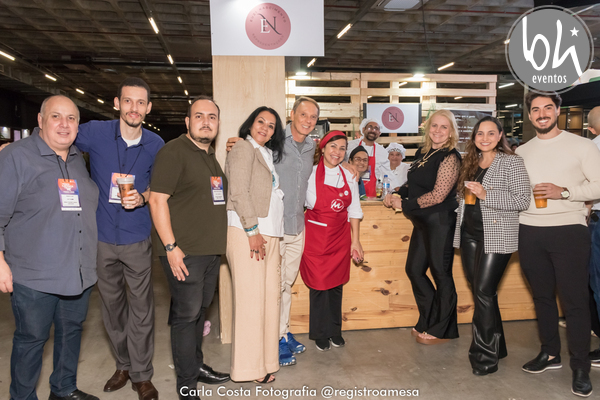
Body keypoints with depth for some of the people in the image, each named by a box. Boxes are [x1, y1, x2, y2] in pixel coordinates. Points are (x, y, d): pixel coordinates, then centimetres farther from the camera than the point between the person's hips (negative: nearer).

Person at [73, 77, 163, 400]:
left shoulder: (156, 144, -3)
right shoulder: (95, 133, -6)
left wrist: (142, 196, -13)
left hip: (137, 237, -1)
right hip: (101, 237, 1)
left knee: (141, 308, 2)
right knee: (111, 305, 14)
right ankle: (124, 364, 34)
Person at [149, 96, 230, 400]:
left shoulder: (212, 156, 16)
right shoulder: (174, 151, -10)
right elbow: (157, 199, -16)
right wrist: (170, 247, -20)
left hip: (211, 250, 8)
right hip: (184, 252, -8)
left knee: (200, 311, 18)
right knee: (186, 315, 0)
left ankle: (196, 365, 35)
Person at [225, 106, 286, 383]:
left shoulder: (266, 155, 24)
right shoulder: (244, 149, -3)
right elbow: (239, 193, -14)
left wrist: (274, 237, 17)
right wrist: (252, 230, -17)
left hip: (268, 233, 9)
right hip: (247, 233, -9)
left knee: (269, 296, 8)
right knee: (250, 297, -5)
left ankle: (264, 359, 18)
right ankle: (249, 367, 6)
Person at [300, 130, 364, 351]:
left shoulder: (349, 177, 5)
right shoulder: (311, 174, -8)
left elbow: (354, 211, 8)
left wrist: (355, 241, 7)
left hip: (340, 237, 4)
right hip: (316, 237, -3)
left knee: (337, 284, 10)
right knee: (319, 284, 2)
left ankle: (335, 330, 28)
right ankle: (320, 334, 20)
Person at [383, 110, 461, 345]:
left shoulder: (450, 158, -13)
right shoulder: (422, 153, 11)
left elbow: (437, 196, -19)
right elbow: (413, 183, 21)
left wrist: (404, 204, -13)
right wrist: (397, 195, 2)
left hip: (440, 221, -9)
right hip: (423, 222, 9)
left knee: (440, 273, 3)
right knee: (414, 269, 14)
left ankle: (441, 330, 19)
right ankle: (428, 322, 30)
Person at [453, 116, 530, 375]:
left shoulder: (511, 162, -5)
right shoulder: (470, 163, 13)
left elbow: (522, 200, -13)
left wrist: (486, 194, -21)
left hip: (496, 236, -6)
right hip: (470, 234, 7)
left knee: (484, 293, -8)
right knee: (479, 292, 11)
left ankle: (485, 354, 6)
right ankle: (495, 346, 26)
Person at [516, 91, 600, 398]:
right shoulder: (520, 152, 12)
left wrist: (563, 192, -17)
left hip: (568, 231, -4)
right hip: (529, 232, 4)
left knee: (574, 300, 0)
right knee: (542, 295, 14)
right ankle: (550, 353, 29)